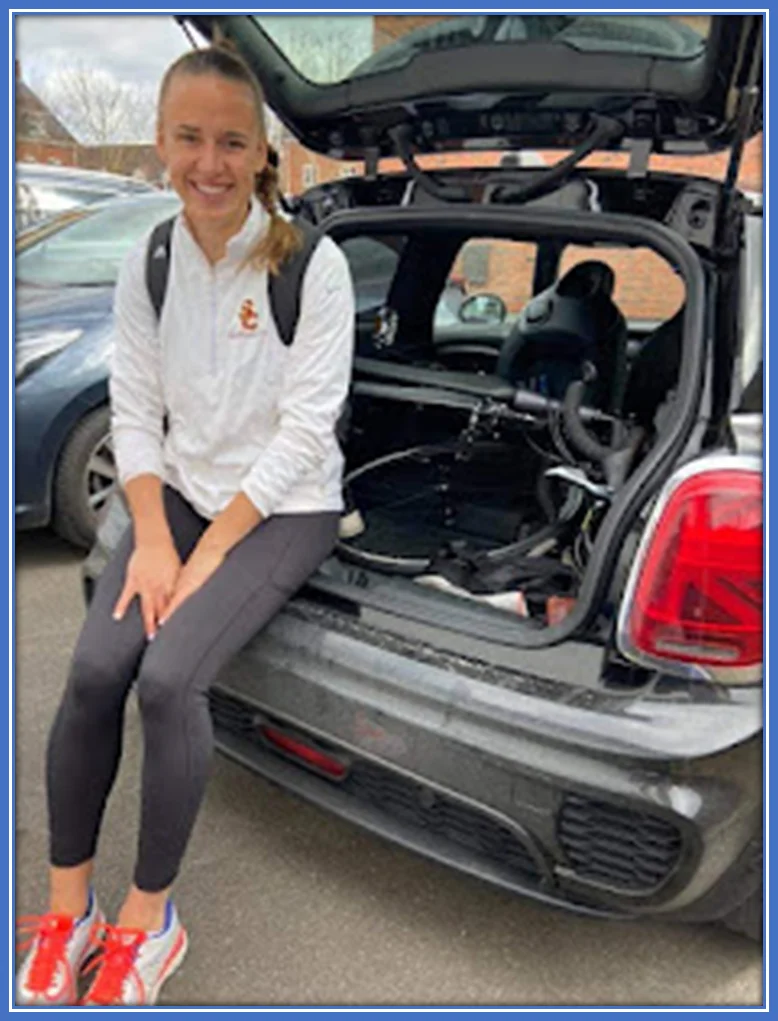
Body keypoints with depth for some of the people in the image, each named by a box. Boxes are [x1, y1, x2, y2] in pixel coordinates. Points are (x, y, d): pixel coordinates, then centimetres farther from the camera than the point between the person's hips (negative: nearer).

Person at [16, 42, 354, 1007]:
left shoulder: (312, 264, -12)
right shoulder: (146, 264, 2)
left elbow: (305, 429, -15)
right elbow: (134, 417, 3)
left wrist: (207, 556, -18)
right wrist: (152, 538, -12)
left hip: (284, 507, -4)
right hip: (179, 494, 4)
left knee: (169, 675, -24)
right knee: (95, 667, -17)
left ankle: (148, 917, -2)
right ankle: (65, 908, 2)